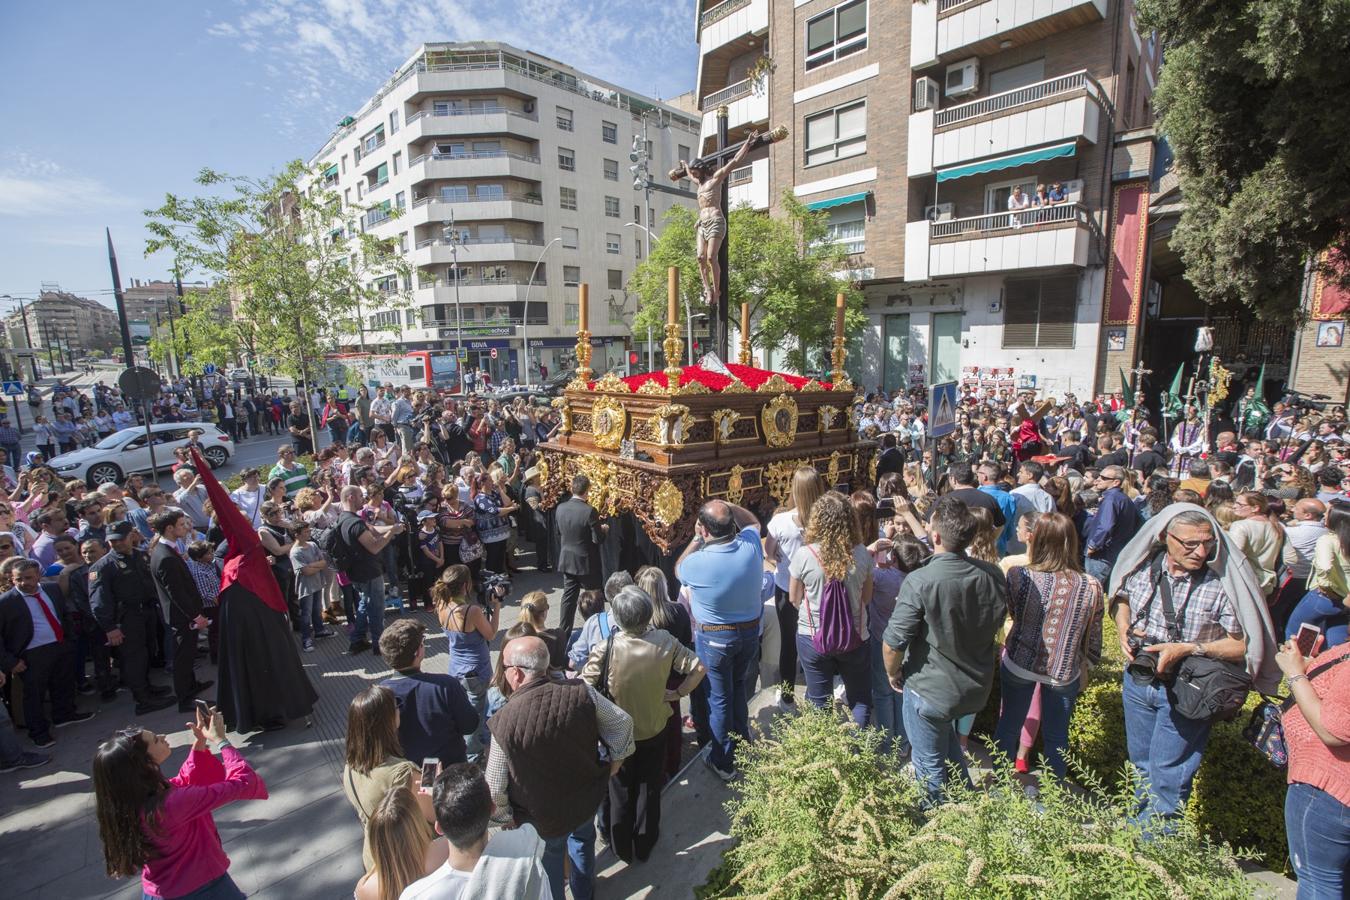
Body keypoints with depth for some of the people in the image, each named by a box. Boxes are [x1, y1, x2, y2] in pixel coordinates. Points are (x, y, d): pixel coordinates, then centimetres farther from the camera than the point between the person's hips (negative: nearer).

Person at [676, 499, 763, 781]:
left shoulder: (697, 563, -28)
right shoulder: (751, 546, -19)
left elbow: (678, 569, -1)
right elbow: (753, 521, 8)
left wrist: (697, 539, 2)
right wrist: (728, 506, 1)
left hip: (714, 639, -4)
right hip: (750, 632, 5)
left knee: (718, 698, 13)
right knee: (739, 688, 26)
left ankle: (724, 762, 30)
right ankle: (743, 745, 45)